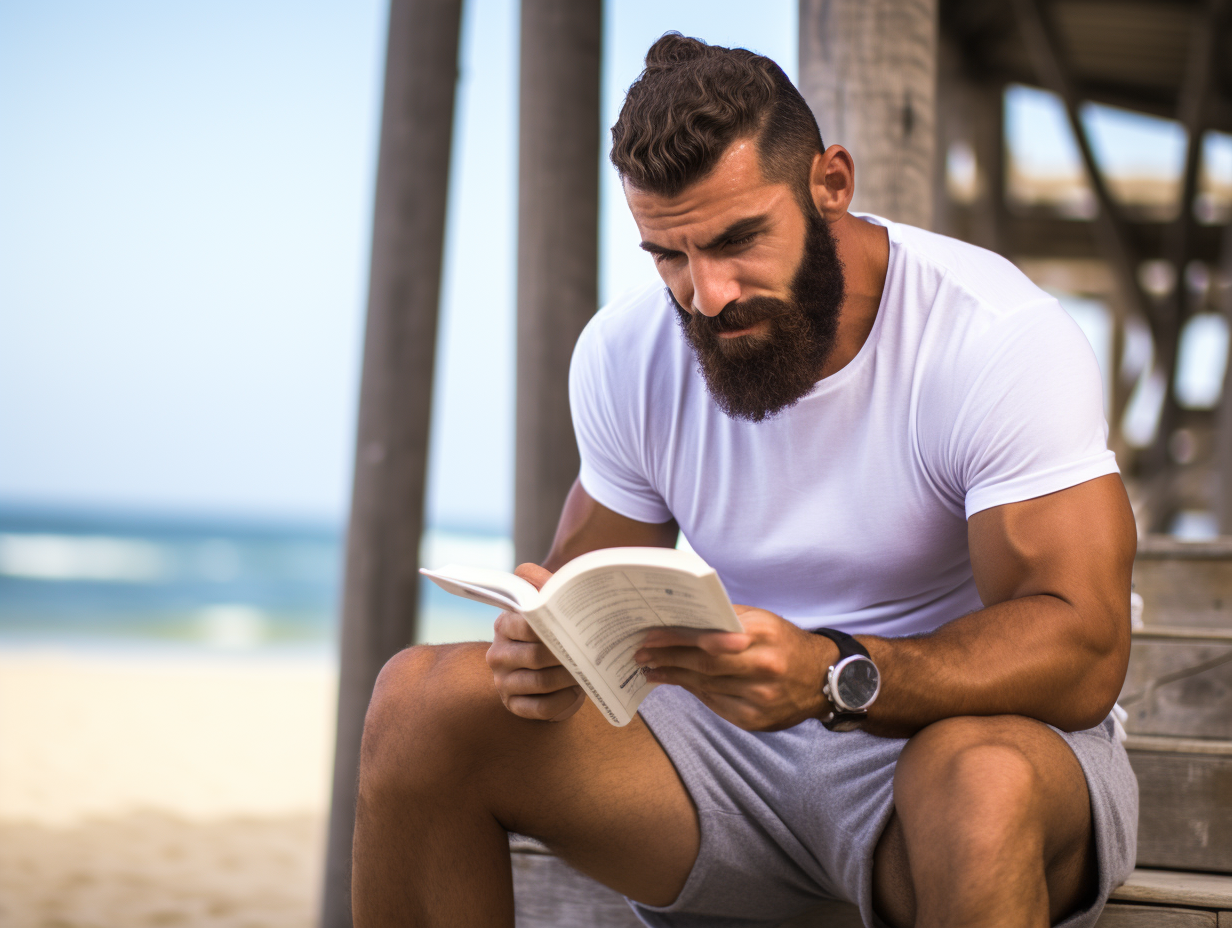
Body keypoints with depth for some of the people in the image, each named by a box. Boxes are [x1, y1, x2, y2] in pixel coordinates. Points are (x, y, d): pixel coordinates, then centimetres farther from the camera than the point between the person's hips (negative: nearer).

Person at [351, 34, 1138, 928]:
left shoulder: (1001, 338, -18)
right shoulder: (624, 352, -1)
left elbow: (1083, 651, -24)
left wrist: (836, 675, -42)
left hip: (983, 727, -4)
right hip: (740, 730, 5)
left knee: (978, 778, -42)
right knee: (421, 697, -14)